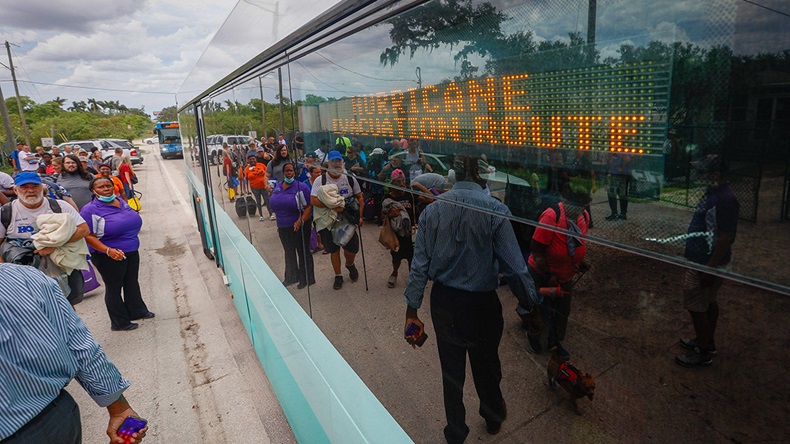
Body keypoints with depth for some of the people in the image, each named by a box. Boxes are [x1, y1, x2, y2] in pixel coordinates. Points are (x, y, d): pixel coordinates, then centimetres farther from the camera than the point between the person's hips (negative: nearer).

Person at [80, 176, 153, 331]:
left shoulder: (121, 202, 5)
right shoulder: (90, 210, -15)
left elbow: (133, 221, 19)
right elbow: (88, 236, -20)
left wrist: (132, 242, 19)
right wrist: (108, 250, -31)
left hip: (132, 252, 7)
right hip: (109, 256, -7)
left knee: (132, 282, 20)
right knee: (114, 288, 6)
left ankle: (137, 311, 37)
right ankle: (120, 323, 19)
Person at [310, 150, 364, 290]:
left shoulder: (350, 179, 0)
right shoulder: (320, 180, -7)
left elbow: (359, 197, 7)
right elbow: (313, 200, -15)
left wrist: (360, 216, -4)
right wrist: (332, 207, -24)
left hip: (348, 220, 1)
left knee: (352, 249, 3)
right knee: (334, 250, 10)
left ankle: (350, 265, 38)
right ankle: (338, 276, 30)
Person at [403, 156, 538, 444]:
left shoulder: (434, 209, -9)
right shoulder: (494, 210, -19)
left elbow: (420, 264, -6)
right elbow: (514, 266, -18)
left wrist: (412, 311, 1)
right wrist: (532, 302, -3)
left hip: (443, 302, 2)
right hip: (481, 304, -2)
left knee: (451, 369, 19)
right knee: (486, 365, 24)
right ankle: (493, 417, 52)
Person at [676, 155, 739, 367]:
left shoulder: (725, 200, -25)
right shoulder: (714, 193, 6)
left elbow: (726, 238, -26)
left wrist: (709, 269, -23)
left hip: (706, 264, -10)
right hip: (702, 260, 10)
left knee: (695, 306, 1)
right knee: (709, 302, 22)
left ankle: (703, 352, 17)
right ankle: (707, 341, 39)